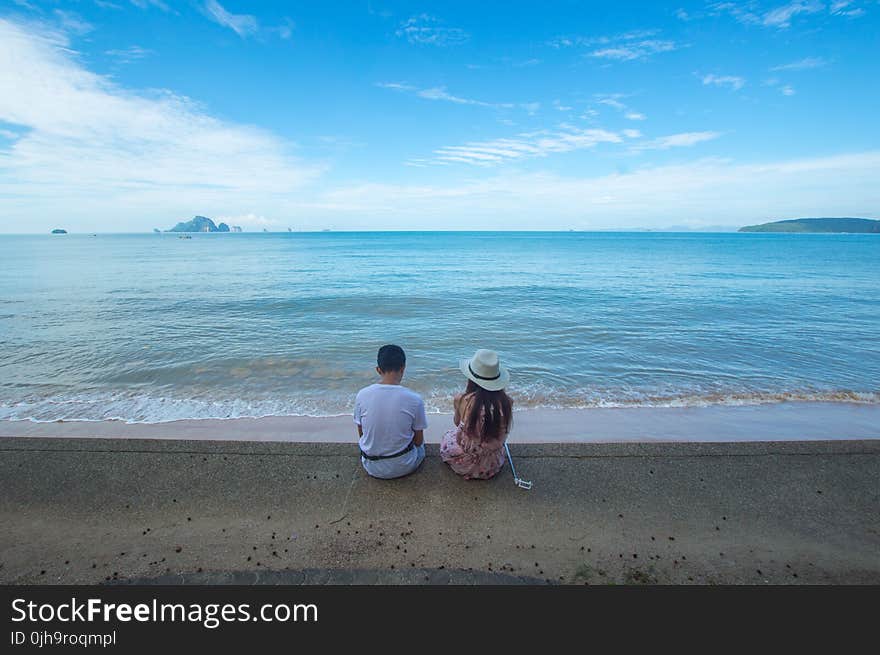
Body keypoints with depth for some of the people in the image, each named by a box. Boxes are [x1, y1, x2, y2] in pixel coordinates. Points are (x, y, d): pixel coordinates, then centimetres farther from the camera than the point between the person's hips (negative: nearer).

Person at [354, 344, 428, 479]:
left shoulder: (362, 395, -14)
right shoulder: (414, 399, -20)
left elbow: (361, 435, 0)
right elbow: (418, 441, -7)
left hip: (372, 468, 3)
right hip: (403, 467, -2)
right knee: (420, 445, 31)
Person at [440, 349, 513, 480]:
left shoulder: (462, 400, -24)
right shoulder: (506, 402, -19)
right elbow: (502, 434, 2)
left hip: (466, 465, -3)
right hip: (493, 465, 3)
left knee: (448, 437, 30)